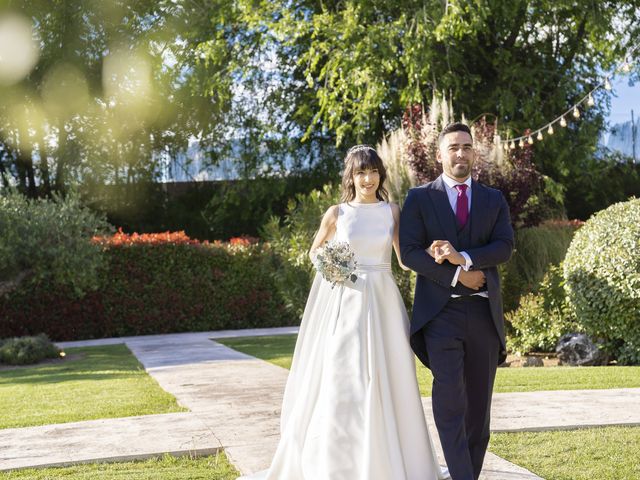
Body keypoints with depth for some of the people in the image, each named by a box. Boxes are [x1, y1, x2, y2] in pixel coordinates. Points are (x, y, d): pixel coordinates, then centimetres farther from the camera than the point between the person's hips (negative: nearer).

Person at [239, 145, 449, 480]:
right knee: (339, 383, -3)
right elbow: (315, 252, 14)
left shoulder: (393, 211, 7)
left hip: (381, 304, 2)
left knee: (385, 384, 3)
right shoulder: (337, 213, 2)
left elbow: (405, 258, 9)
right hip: (344, 303, -2)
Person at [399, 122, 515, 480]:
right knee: (450, 400, -14)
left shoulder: (494, 200, 13)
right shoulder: (419, 198, 5)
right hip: (441, 312, -3)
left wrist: (463, 257, -17)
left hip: (484, 314, 3)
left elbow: (505, 247, -1)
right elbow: (409, 252, -5)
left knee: (479, 403, 8)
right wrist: (457, 275, -13)